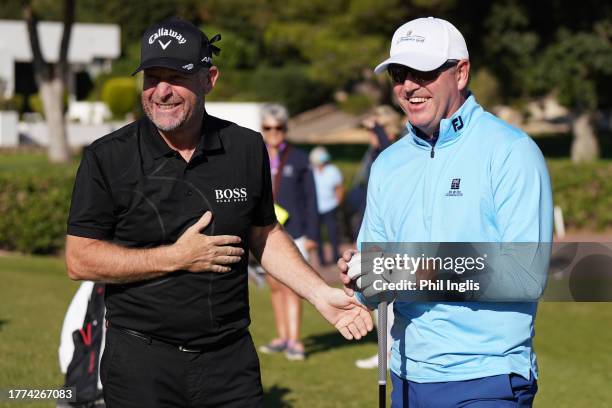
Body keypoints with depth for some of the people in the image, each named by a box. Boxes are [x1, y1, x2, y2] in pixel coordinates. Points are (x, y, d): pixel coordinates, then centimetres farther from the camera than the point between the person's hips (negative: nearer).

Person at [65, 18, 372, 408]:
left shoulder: (247, 148, 3)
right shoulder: (107, 157, -6)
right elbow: (80, 260, -8)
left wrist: (321, 294, 4)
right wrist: (177, 257, -13)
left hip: (231, 359, 2)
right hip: (141, 359, -2)